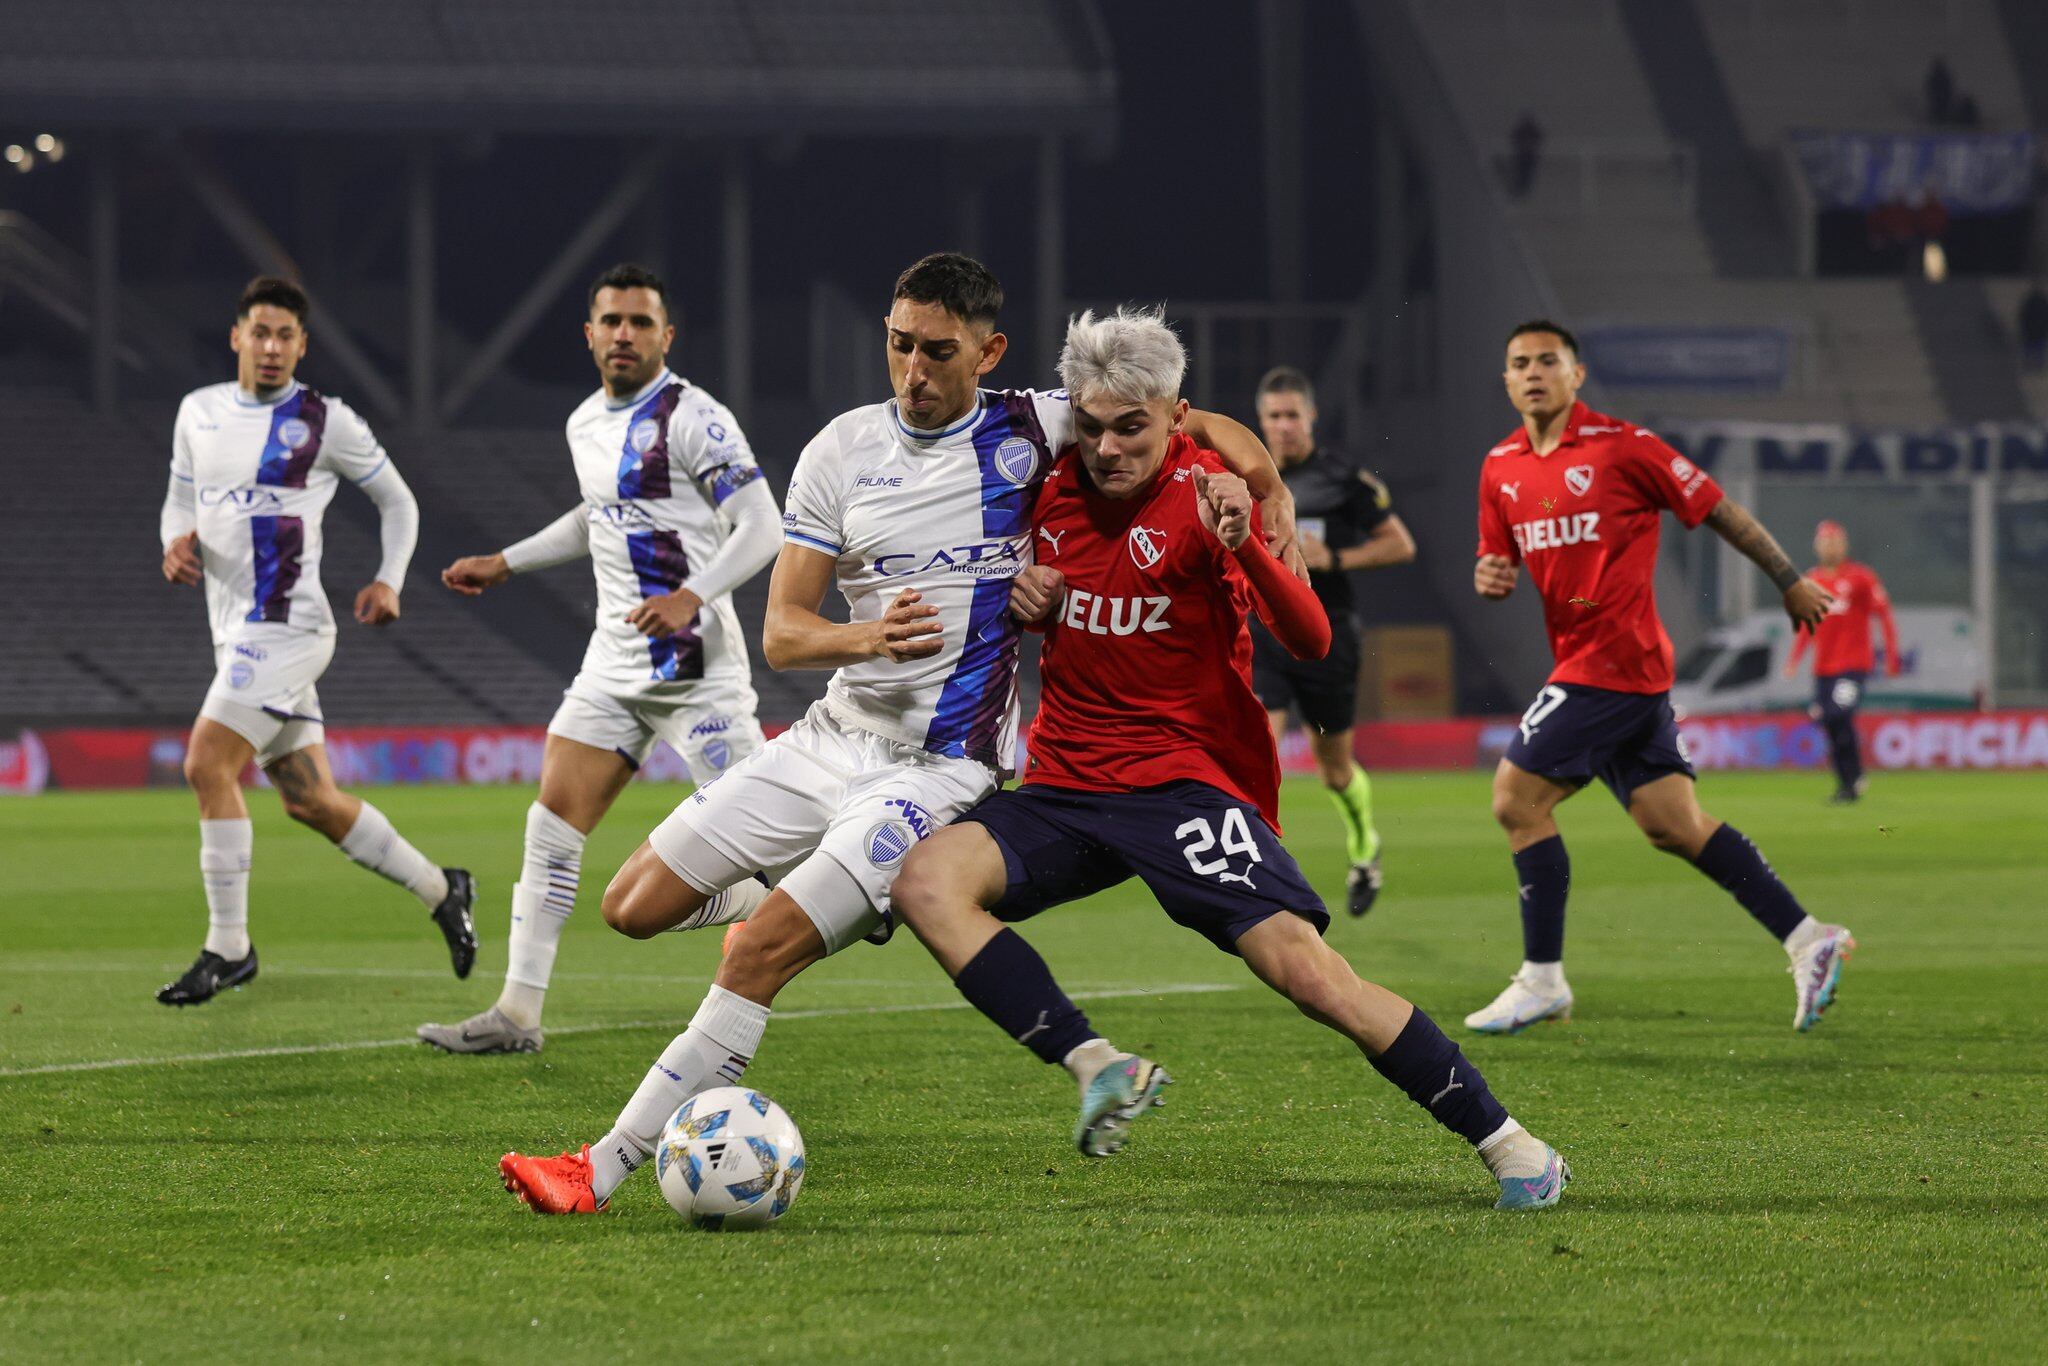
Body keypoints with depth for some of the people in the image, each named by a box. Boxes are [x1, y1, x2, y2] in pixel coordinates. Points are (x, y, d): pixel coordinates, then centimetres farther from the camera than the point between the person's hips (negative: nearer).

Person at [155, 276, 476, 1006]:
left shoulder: (325, 421, -2)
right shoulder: (200, 412, 12)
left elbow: (397, 501, 8)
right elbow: (180, 500, 21)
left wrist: (388, 582, -5)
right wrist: (177, 541, -1)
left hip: (285, 624, -7)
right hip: (237, 631, 7)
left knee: (208, 764, -18)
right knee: (310, 799, 9)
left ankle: (228, 947, -10)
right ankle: (439, 889, 25)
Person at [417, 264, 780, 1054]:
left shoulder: (691, 418, -11)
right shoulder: (586, 425, 13)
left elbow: (760, 526, -16)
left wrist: (693, 596, -29)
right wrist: (505, 564, 31)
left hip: (694, 659, -7)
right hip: (615, 660, 7)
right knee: (553, 824, 0)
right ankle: (516, 1016, 2)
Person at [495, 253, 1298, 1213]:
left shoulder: (1029, 433, -5)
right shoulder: (841, 451, 2)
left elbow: (1194, 425, 3)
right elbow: (781, 633, 0)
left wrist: (1270, 494, -19)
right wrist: (869, 637, -22)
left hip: (942, 767, -5)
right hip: (835, 734, 5)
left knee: (759, 952, -19)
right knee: (634, 907, 3)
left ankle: (603, 1171, -16)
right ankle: (799, 898, 31)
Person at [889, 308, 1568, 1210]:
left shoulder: (1205, 497, -10)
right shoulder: (1054, 491, 6)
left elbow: (1309, 642, -22)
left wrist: (1243, 547, -40)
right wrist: (1024, 598, 3)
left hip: (1188, 780, -5)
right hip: (1066, 786, 5)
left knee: (1306, 969, -21)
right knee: (926, 881, -22)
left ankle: (1505, 1143, -9)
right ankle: (1097, 1066, -20)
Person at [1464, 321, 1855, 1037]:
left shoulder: (1621, 446, -9)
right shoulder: (1500, 468, 11)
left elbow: (1716, 509, -2)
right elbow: (1499, 559, 21)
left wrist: (1791, 581, 4)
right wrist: (1489, 576, -4)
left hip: (1615, 659, -7)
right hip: (1581, 659, 7)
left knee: (1518, 799, -10)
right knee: (1675, 826, 6)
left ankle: (1541, 981, -2)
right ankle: (1808, 939, 12)